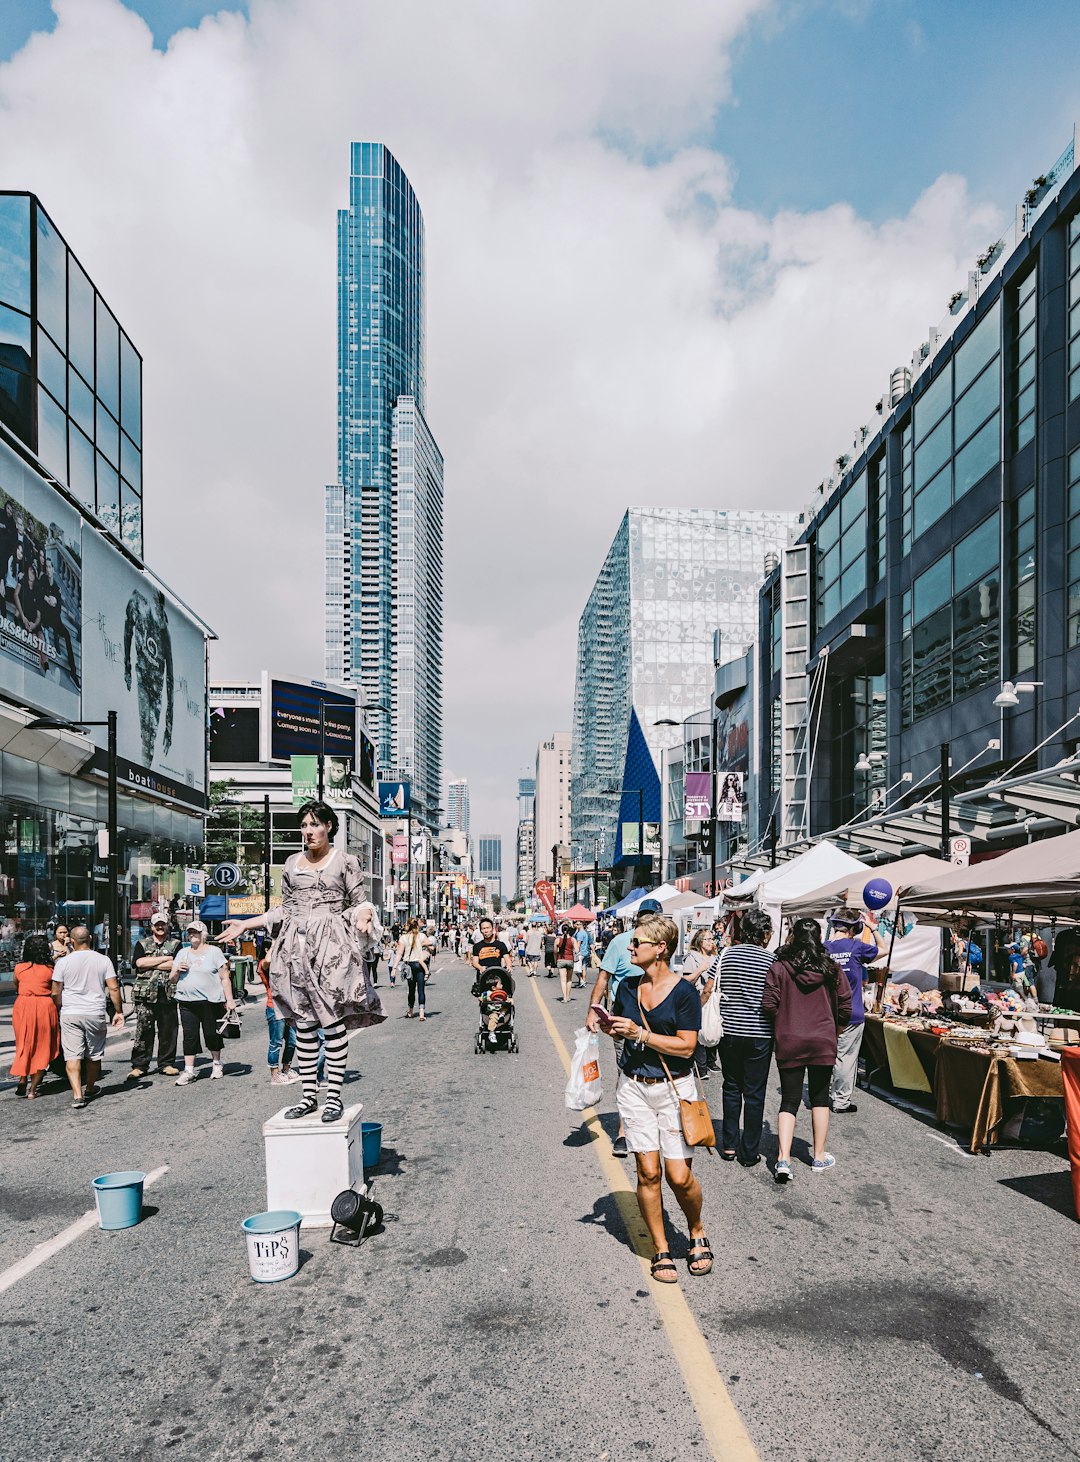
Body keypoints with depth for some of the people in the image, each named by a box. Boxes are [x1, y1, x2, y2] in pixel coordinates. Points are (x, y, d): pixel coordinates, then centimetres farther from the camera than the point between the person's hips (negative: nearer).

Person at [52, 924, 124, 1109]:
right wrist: (118, 1011, 6)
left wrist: (59, 1010, 17)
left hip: (70, 1014, -1)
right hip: (96, 1014, 1)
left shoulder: (63, 962, -3)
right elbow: (113, 988, -3)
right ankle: (90, 1089, 31)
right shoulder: (103, 960, -1)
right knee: (94, 1055, 17)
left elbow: (56, 992, 0)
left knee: (72, 1055, -2)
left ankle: (77, 1094, -14)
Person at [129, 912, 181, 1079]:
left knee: (168, 1030, 2)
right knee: (143, 1031, -2)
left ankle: (166, 1063, 11)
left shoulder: (175, 944, 11)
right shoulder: (142, 944, 14)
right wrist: (165, 958, -6)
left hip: (167, 994, 0)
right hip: (145, 994, 0)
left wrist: (150, 964, -6)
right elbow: (139, 962, -5)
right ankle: (139, 1065, 3)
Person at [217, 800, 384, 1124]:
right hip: (297, 945, 4)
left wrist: (364, 916, -20)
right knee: (303, 1022, 4)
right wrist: (246, 924, 17)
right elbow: (285, 909, 20)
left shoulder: (345, 861, 4)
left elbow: (359, 902, 3)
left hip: (332, 943, -4)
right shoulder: (292, 864, 15)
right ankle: (309, 1096, 10)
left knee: (332, 1020, -7)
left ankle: (334, 1095, -3)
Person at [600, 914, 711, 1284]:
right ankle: (661, 1251, 17)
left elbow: (686, 1046, -15)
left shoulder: (684, 992, -10)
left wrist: (639, 1033, -19)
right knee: (648, 1173, 2)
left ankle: (697, 1233, 26)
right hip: (634, 1087, 4)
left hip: (674, 1089, -4)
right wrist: (612, 1029, -4)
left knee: (679, 1176, -4)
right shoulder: (627, 986, 4)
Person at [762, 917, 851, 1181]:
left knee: (789, 1100, 6)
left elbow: (769, 1005, -11)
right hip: (823, 1041, 1)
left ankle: (784, 1159, -6)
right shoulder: (831, 968, -2)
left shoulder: (779, 967, -9)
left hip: (788, 1042, -1)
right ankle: (819, 1156, 23)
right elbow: (845, 1006, 1)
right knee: (820, 1098, 16)